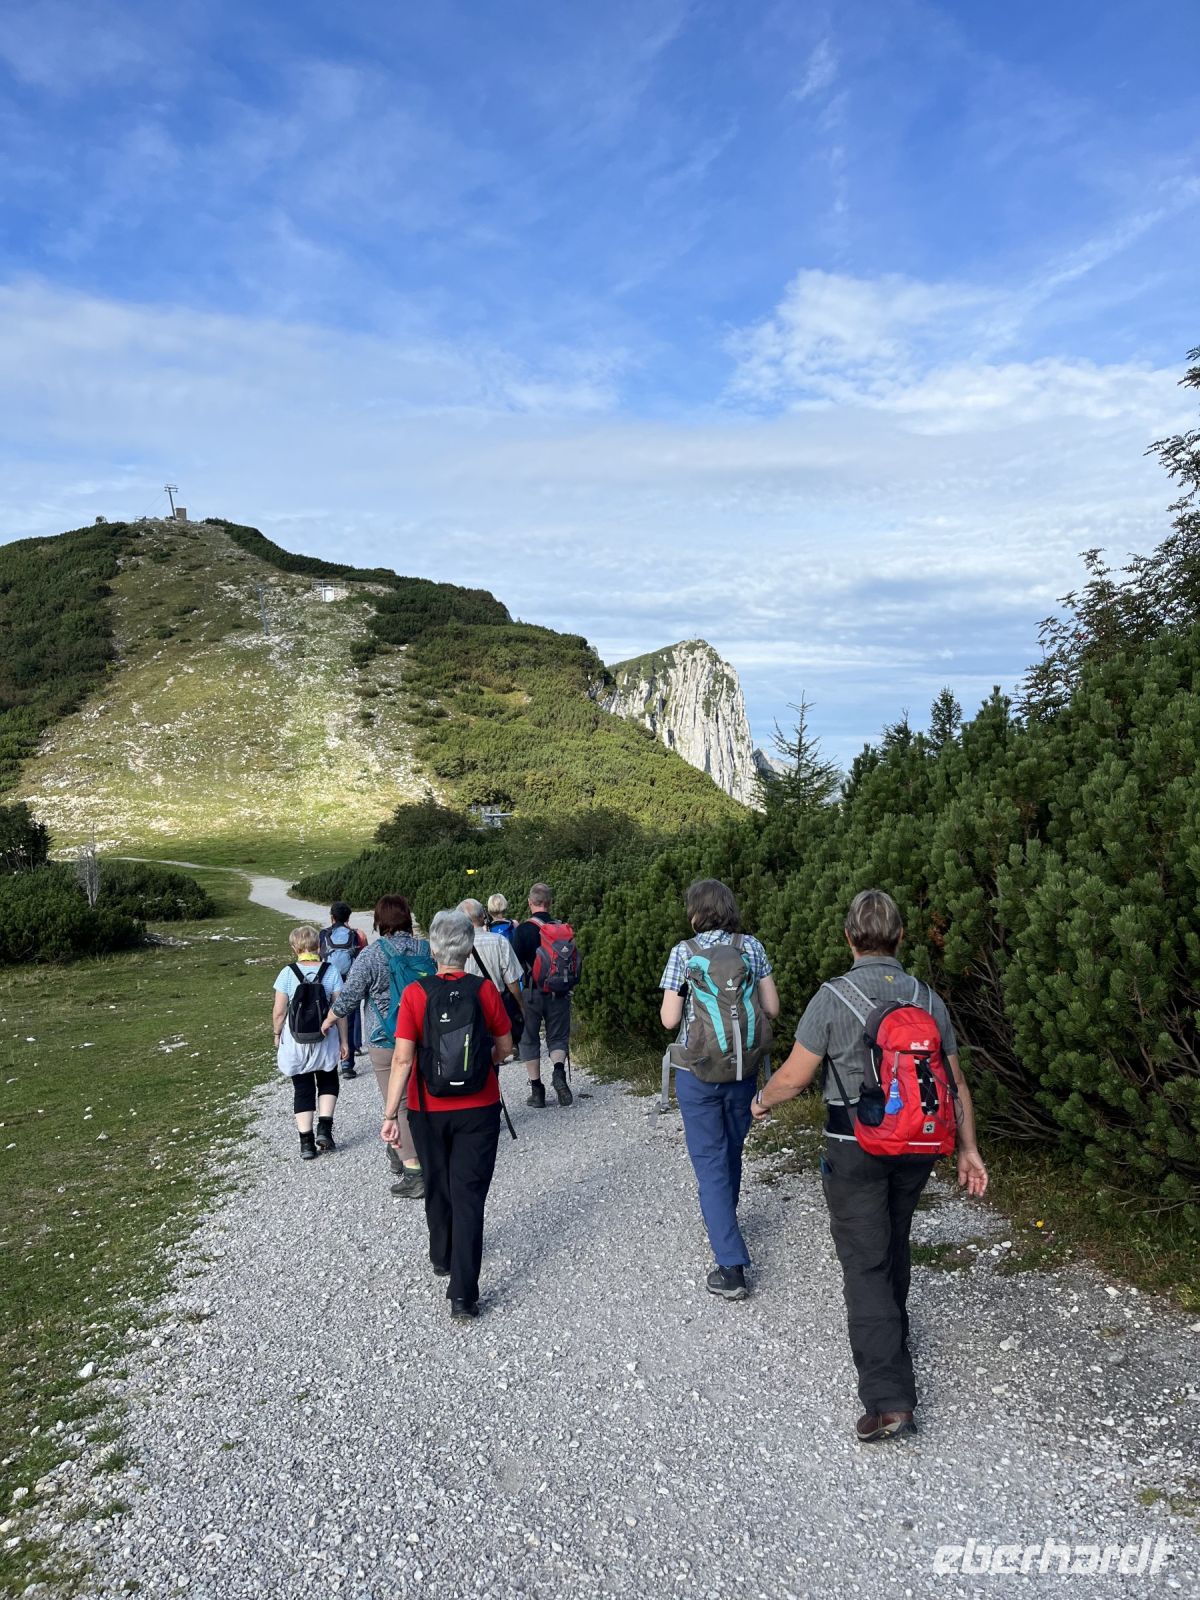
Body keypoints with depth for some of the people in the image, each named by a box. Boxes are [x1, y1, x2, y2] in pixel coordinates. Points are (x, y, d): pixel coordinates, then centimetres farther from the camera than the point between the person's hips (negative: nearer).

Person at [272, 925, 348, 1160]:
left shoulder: (288, 973, -10)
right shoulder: (331, 971, -9)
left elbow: (279, 1011, -7)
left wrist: (277, 1035, 10)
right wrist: (344, 1040, 2)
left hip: (295, 1043, 0)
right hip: (324, 1042, 0)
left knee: (302, 1090, 12)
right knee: (328, 1083, 23)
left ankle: (306, 1142, 11)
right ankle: (324, 1128, 9)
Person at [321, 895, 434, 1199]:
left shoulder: (372, 955, -13)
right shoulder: (425, 949, 0)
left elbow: (348, 997, -10)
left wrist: (328, 1021, 9)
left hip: (386, 1043, -5)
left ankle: (414, 1171, -2)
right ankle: (399, 1151, 35)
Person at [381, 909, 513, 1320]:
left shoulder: (415, 994, -13)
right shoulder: (484, 990, -10)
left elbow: (402, 1059, -15)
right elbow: (504, 1047, 0)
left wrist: (390, 1114, -11)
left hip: (427, 1111, 1)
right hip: (479, 1110, -1)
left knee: (438, 1188, 22)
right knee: (469, 1194, 5)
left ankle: (443, 1258, 42)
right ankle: (463, 1293, 1)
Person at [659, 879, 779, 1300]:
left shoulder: (685, 952, -11)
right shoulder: (752, 947, -3)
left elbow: (669, 1019, -10)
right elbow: (771, 1008, 0)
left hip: (698, 1070, -3)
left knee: (711, 1162, 3)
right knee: (731, 1152, 23)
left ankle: (731, 1265, -2)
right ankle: (724, 1222, 46)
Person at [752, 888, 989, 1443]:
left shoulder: (832, 997, -16)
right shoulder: (928, 999, -2)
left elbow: (795, 1076, -12)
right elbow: (954, 1082, 3)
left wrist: (763, 1100, 8)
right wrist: (968, 1148, 12)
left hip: (855, 1147, -5)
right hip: (917, 1145, 5)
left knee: (865, 1262, 1)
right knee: (894, 1240, 26)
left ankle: (889, 1400, -3)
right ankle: (891, 1328, 48)